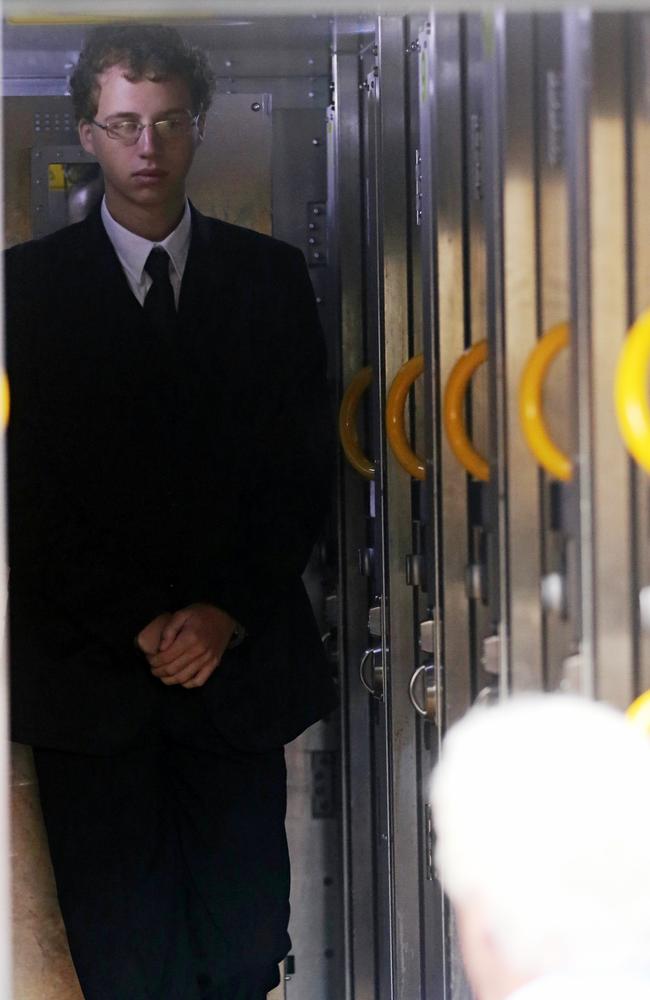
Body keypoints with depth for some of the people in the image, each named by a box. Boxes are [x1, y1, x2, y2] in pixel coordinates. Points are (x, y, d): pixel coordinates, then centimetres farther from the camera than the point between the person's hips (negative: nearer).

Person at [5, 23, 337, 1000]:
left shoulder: (271, 276, 8)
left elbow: (304, 469, 5)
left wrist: (228, 614, -7)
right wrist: (136, 627, -10)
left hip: (240, 656, 2)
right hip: (90, 667, -1)